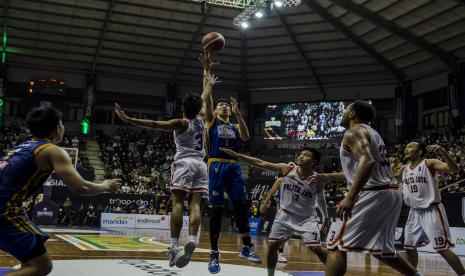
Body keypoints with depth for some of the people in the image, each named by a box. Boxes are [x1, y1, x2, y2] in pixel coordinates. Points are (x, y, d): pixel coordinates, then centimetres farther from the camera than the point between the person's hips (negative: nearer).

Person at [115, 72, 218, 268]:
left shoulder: (180, 123, 0)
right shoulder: (200, 119, 15)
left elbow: (154, 124, -11)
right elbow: (204, 100, 35)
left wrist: (127, 119, -15)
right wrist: (209, 84, 53)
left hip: (185, 163, -5)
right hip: (201, 164, 5)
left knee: (177, 202, -11)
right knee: (195, 204, -6)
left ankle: (174, 246, -20)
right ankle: (192, 240, -25)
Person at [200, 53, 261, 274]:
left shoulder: (235, 127, 22)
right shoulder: (211, 121, 13)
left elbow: (246, 136, 0)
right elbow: (207, 96, 1)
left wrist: (238, 114, -5)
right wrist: (206, 71, -4)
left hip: (234, 167, 4)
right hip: (217, 166, -4)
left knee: (241, 207, 1)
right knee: (216, 210, -4)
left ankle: (247, 248, 11)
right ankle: (214, 254, 2)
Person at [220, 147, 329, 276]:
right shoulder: (287, 169, -15)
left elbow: (320, 199, 5)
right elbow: (261, 163, -16)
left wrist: (326, 218, 12)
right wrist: (236, 155, -20)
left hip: (307, 218, -2)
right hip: (285, 215, 2)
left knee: (316, 249, -8)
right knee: (272, 246, -1)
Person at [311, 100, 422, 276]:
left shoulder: (354, 132, -7)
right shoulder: (371, 133, 23)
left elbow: (367, 162, -25)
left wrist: (350, 198, -30)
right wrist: (329, 177, 33)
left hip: (373, 194, -10)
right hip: (391, 193, 10)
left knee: (337, 247, -6)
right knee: (381, 250, 24)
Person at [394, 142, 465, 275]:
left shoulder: (429, 163, -10)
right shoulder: (404, 169, 9)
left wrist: (443, 152, -40)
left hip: (431, 211, -7)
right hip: (415, 212, 7)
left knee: (442, 248, -10)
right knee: (409, 247, 11)